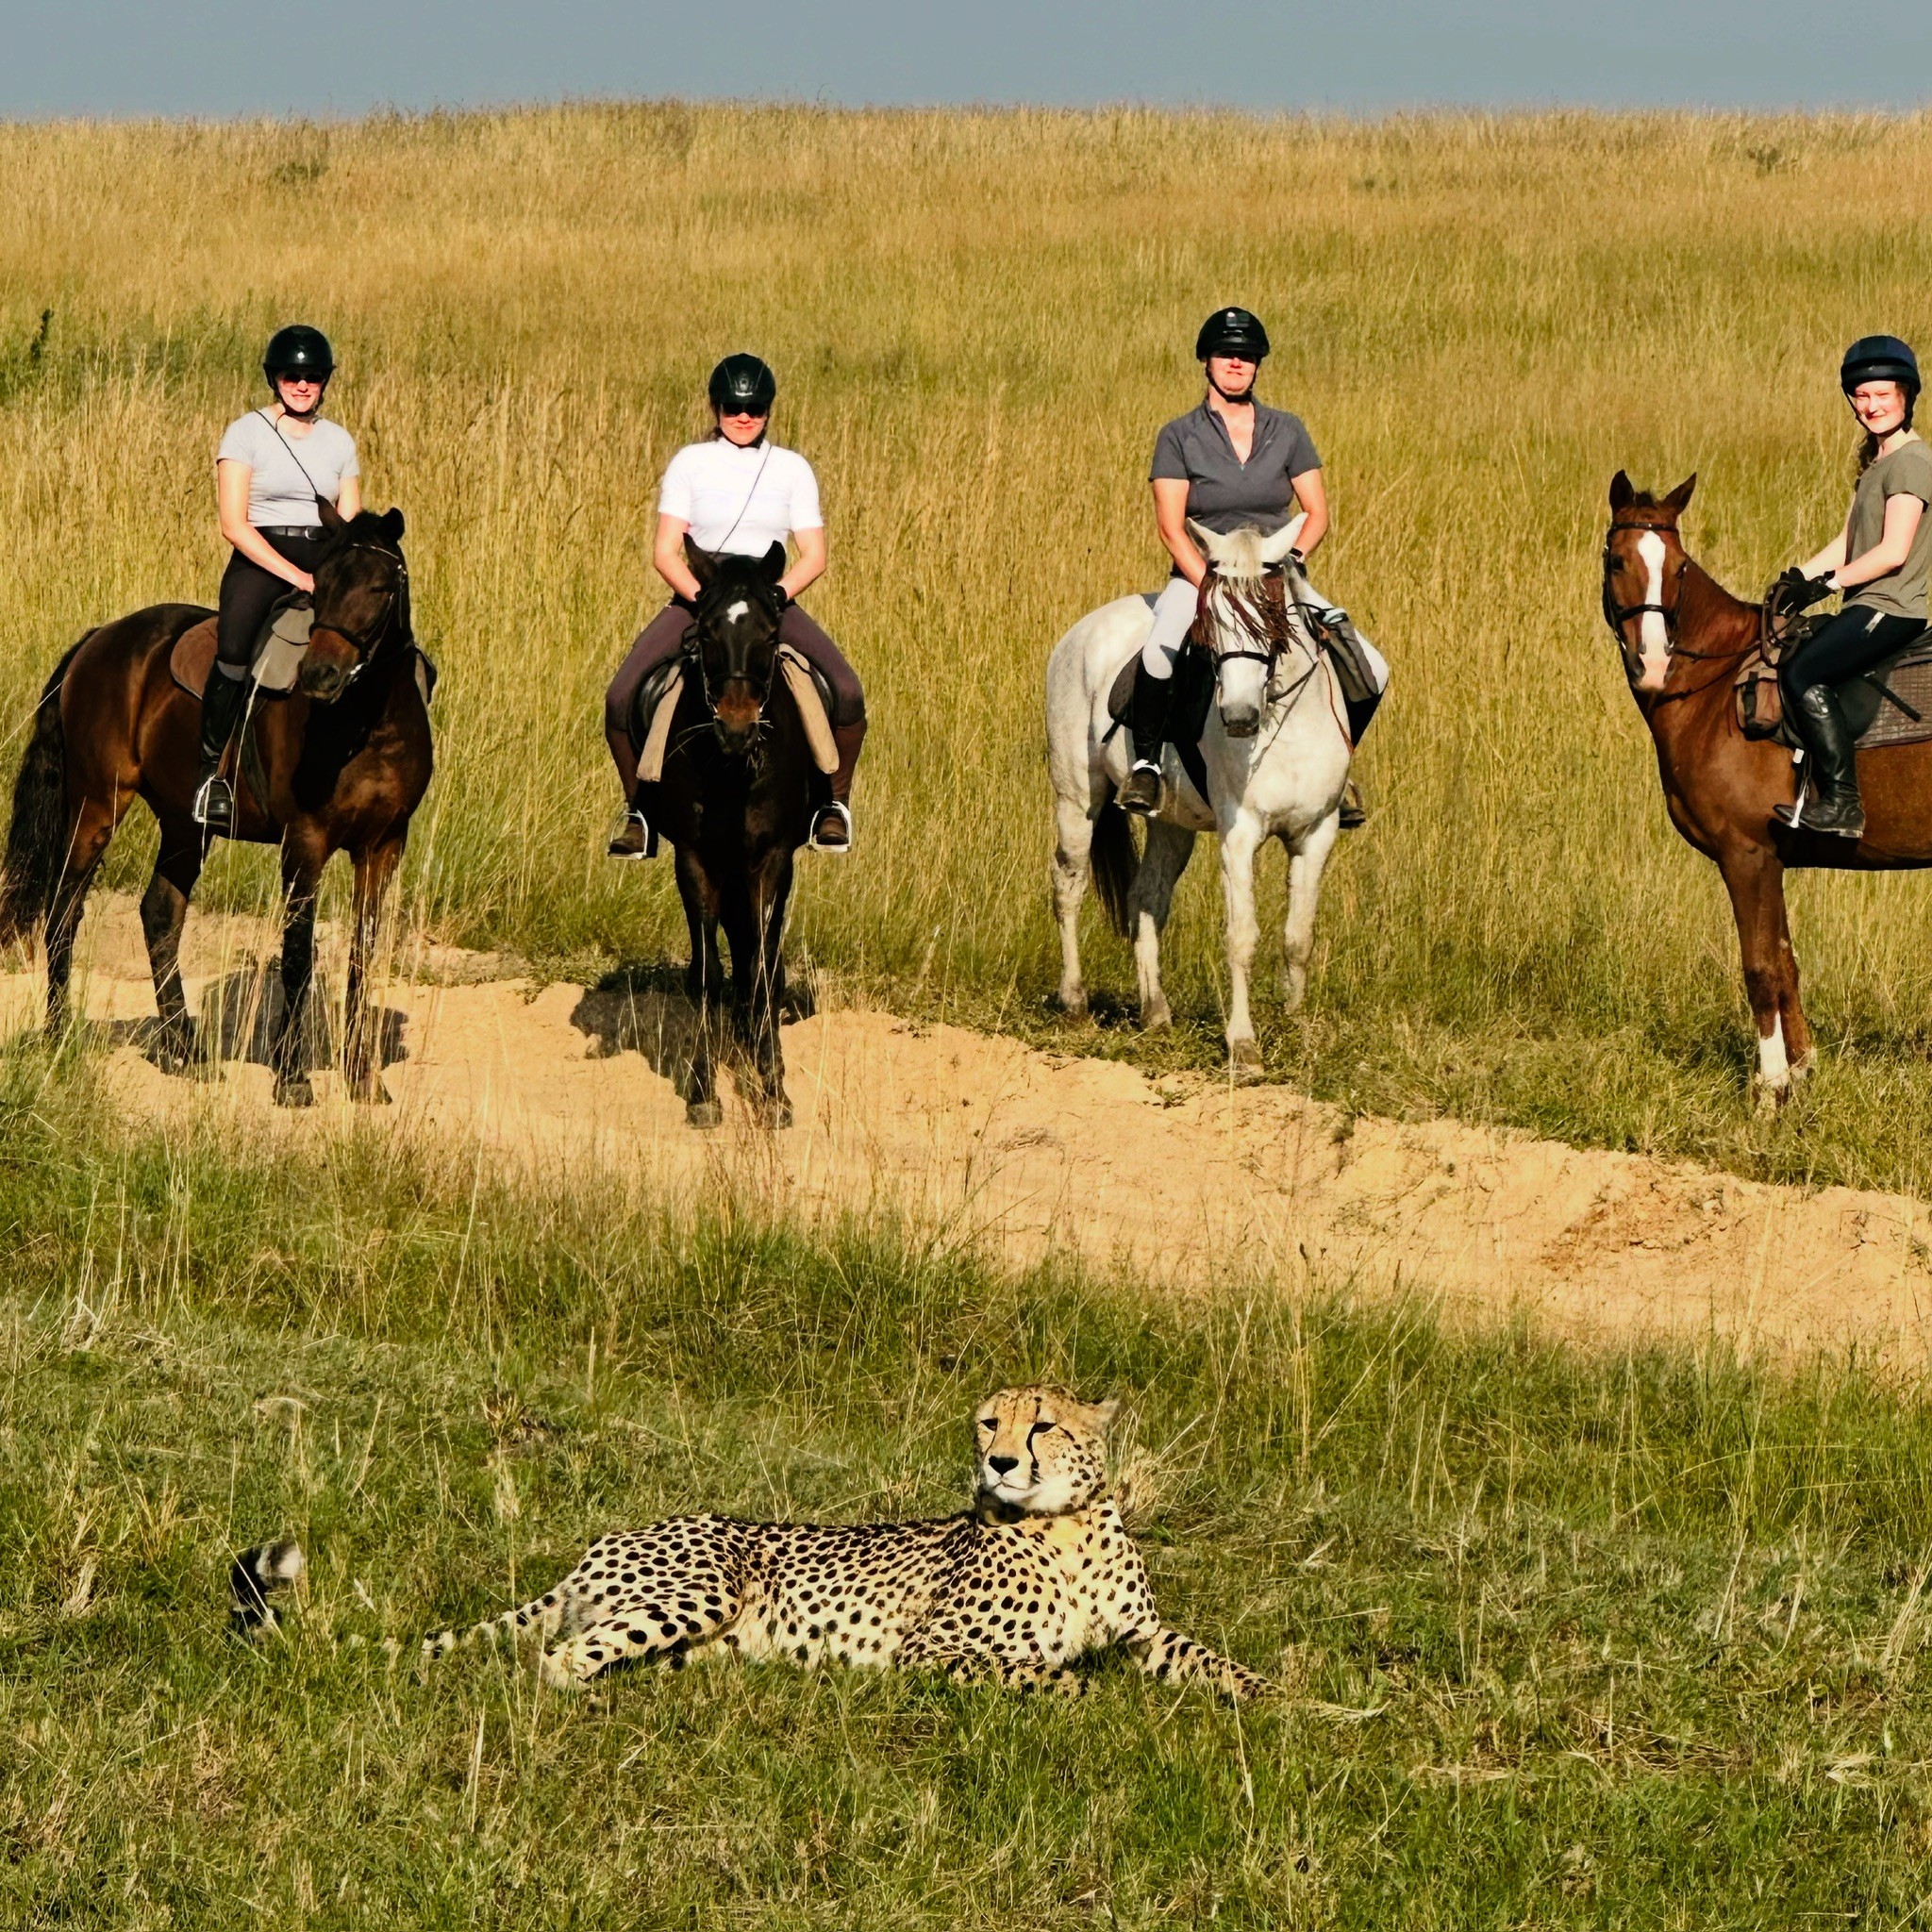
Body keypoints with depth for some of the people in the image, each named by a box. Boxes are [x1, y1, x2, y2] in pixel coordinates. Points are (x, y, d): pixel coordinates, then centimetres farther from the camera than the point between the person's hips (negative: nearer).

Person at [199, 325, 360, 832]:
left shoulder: (339, 442, 16)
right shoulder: (247, 433, 2)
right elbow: (234, 524, -7)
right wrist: (295, 576, -15)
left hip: (322, 564, 4)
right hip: (259, 561, -4)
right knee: (236, 651, -32)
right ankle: (212, 767, -22)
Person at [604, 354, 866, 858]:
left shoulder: (792, 470, 5)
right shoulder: (691, 464, 3)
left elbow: (813, 556, 2)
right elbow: (665, 551, -2)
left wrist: (774, 595, -16)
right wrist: (705, 599, -18)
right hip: (696, 598, 0)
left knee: (847, 693, -22)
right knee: (620, 698, -21)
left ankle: (834, 802, 1)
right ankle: (637, 808, 0)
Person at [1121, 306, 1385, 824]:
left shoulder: (1288, 431, 7)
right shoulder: (1179, 437, -1)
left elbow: (1318, 513, 6)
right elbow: (1170, 527, -7)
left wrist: (1293, 557, -14)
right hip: (1199, 576, -3)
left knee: (1369, 670, -12)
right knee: (1159, 656, -36)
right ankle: (1146, 762, -14)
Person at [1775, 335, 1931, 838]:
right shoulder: (1875, 461, 19)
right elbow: (1850, 542, 20)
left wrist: (1828, 583, -14)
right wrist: (1799, 577, 6)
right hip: (1870, 607, 11)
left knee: (1804, 674, -23)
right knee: (1780, 661, 11)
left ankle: (1842, 805, -24)